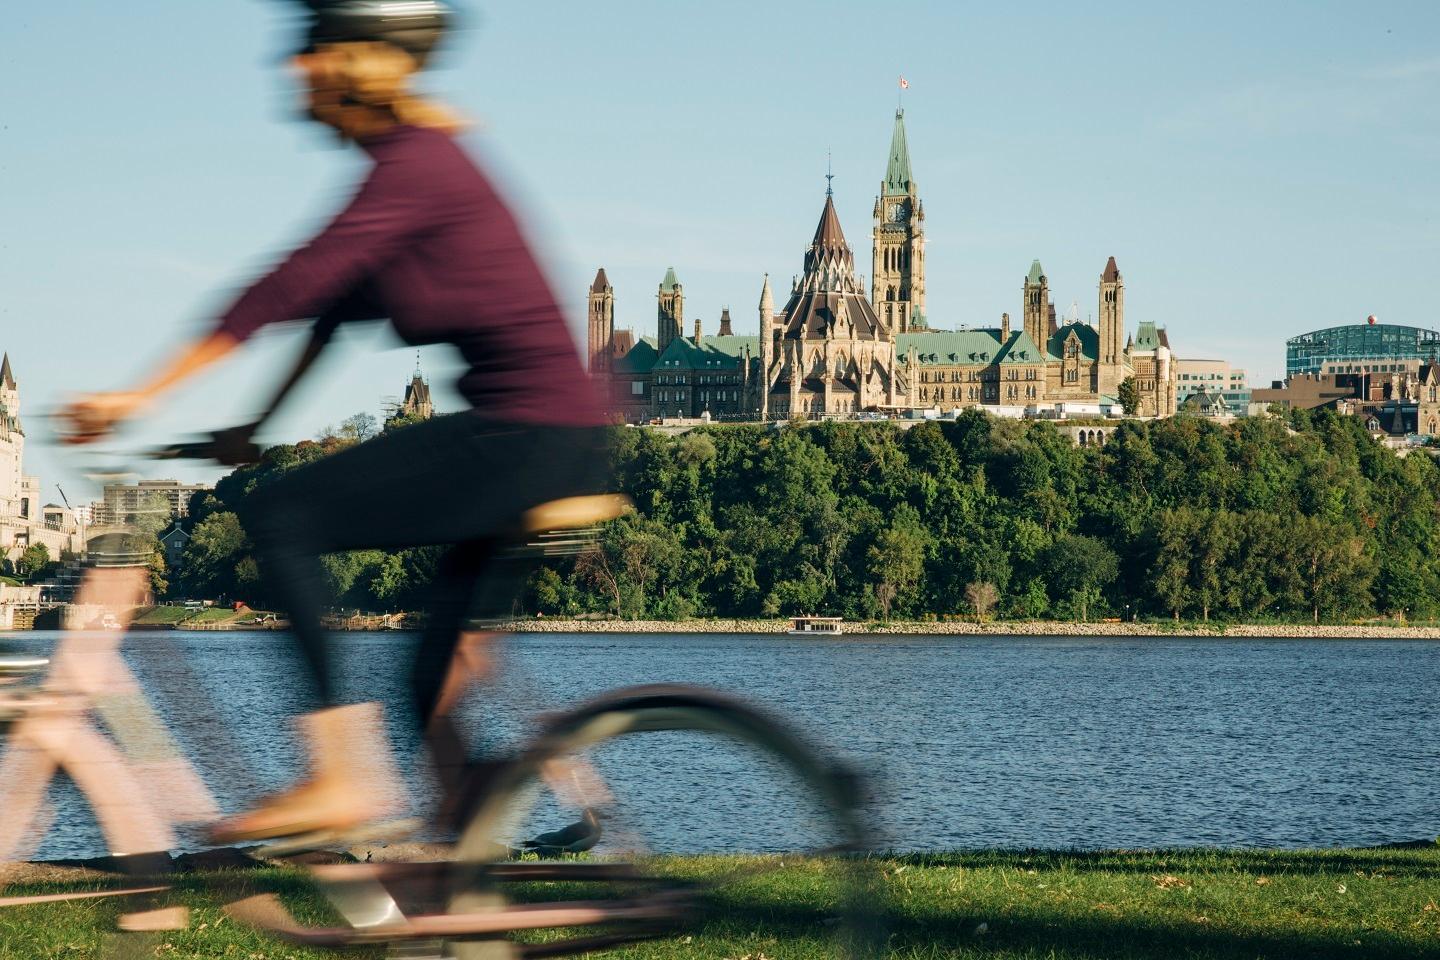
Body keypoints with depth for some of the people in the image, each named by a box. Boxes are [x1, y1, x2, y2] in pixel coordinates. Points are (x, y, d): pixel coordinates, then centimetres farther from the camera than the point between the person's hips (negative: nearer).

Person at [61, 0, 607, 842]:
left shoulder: (415, 166, -14)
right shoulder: (414, 160, 16)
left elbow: (289, 290, -19)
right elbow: (333, 308, 24)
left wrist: (139, 399, -19)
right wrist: (253, 430, 26)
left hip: (527, 437, -10)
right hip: (537, 442, 10)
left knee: (280, 516, -14)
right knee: (442, 680, 12)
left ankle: (341, 776, -17)